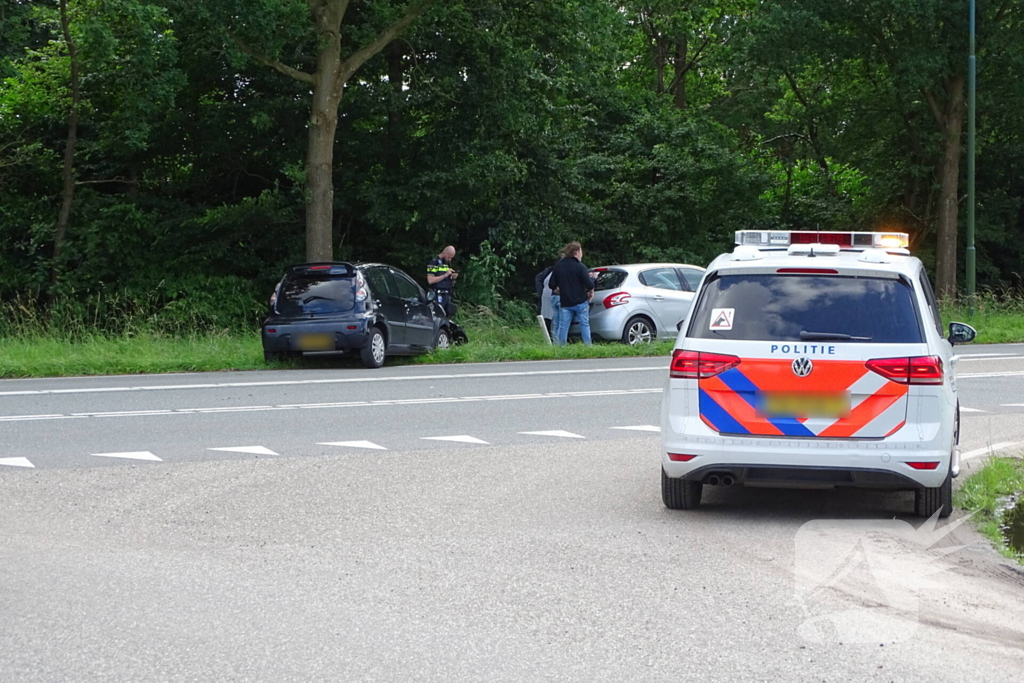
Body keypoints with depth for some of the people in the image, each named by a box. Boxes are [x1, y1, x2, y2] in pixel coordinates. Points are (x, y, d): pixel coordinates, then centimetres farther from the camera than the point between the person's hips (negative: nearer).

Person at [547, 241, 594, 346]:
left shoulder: (558, 265, 3)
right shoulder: (579, 266, -12)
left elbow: (551, 284, 5)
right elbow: (589, 284, -17)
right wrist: (590, 292, 3)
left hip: (565, 302, 3)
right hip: (580, 301, -3)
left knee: (563, 326, 6)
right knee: (584, 325, 5)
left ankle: (561, 347, 3)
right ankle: (588, 346, 4)